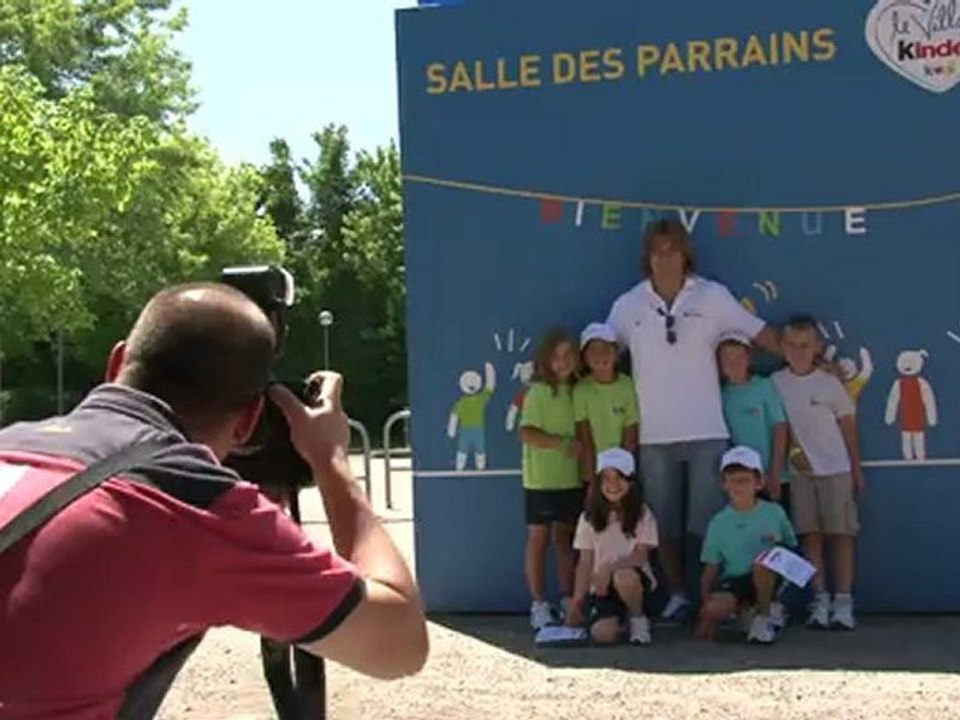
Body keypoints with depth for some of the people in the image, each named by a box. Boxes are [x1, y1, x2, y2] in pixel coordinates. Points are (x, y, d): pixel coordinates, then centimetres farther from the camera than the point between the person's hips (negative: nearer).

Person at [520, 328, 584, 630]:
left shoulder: (576, 390, 9)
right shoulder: (538, 391, -7)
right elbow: (527, 433, -14)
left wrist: (579, 449, 0)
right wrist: (564, 444, -17)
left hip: (571, 478, 5)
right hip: (541, 478, -5)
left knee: (566, 537, 10)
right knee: (539, 538, 1)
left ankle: (568, 602, 17)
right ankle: (539, 606, 6)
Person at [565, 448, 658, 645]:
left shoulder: (642, 514, -4)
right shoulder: (589, 518, 2)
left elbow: (641, 556, -11)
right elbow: (585, 563, 2)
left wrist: (609, 568, -26)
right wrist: (577, 603, -6)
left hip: (634, 578, -2)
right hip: (602, 587, 2)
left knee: (623, 577, -39)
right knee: (602, 634, -24)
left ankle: (638, 619, -8)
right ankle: (620, 619, 14)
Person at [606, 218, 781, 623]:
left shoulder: (712, 296, 1)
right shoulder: (628, 306, 4)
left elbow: (761, 334, 4)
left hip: (707, 432, -2)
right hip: (654, 436, 2)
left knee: (711, 521, -1)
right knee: (665, 524, 9)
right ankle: (677, 596, 22)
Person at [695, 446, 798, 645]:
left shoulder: (774, 513, 5)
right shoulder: (719, 522, 7)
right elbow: (710, 570, 6)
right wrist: (705, 603, -9)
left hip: (767, 577, 0)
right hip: (733, 582, 0)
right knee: (714, 609, -32)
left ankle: (764, 617, -11)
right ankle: (745, 611, 4)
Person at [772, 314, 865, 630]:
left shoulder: (830, 383, -2)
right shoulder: (776, 383, 1)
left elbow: (848, 427, 4)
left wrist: (857, 470, 5)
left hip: (835, 469, -1)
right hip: (800, 471, 1)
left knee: (841, 533, -2)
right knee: (811, 535, 2)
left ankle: (844, 603, 1)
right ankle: (820, 601, 6)